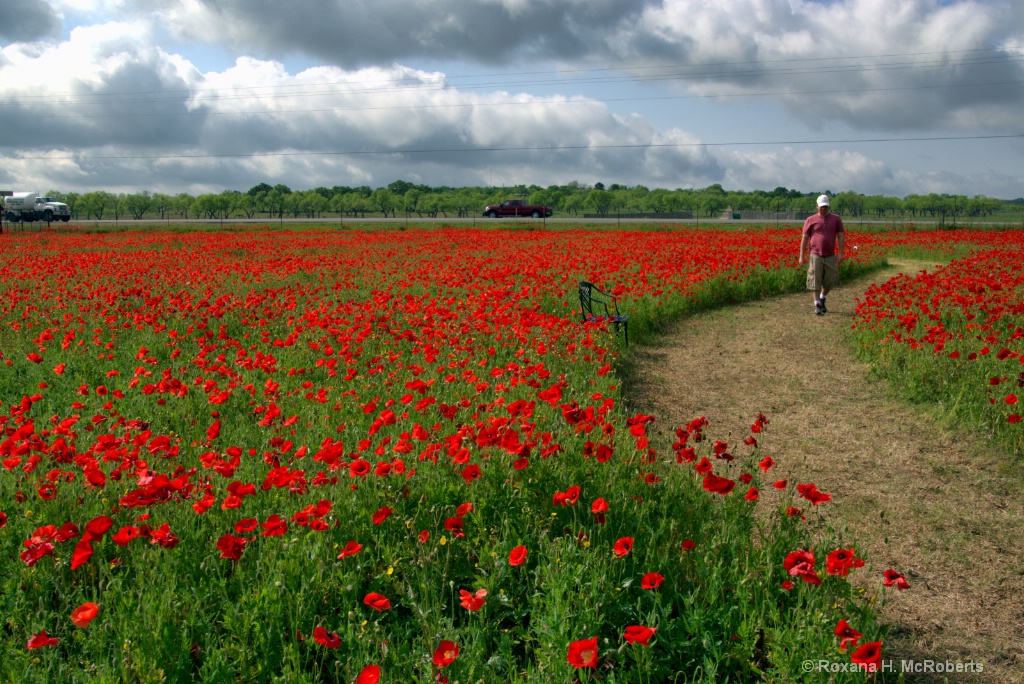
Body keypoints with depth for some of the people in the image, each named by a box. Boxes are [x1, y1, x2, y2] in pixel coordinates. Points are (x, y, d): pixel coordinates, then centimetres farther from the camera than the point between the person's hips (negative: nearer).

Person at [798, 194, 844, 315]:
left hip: (830, 256, 2)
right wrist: (801, 256, -1)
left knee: (830, 280, 7)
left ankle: (822, 298, 33)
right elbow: (804, 238, 4)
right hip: (815, 255, -2)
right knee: (816, 281, -4)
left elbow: (840, 237, 6)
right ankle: (817, 305, 3)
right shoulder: (810, 220, 4)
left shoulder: (836, 219, 8)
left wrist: (840, 253, -4)